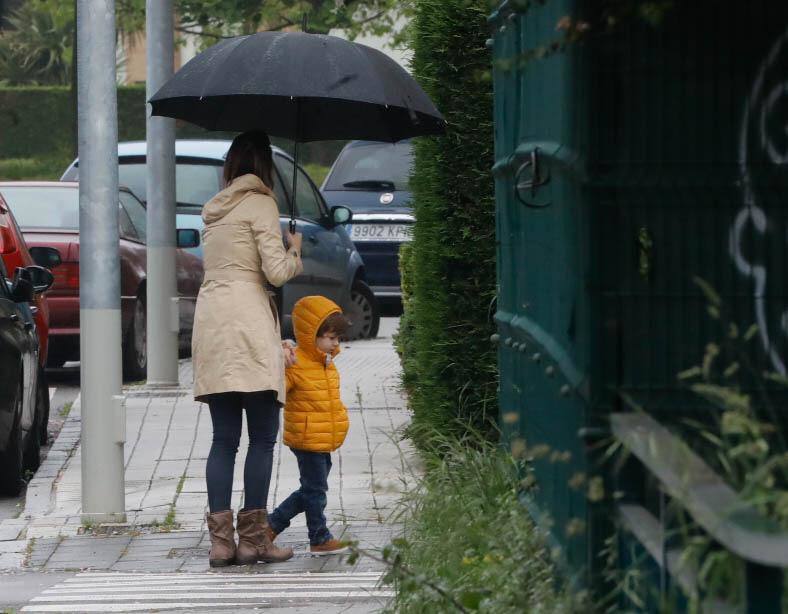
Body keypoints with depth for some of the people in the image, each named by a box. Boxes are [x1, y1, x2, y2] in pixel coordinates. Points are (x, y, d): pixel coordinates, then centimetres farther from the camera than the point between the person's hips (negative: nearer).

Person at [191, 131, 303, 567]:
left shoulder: (215, 209, 19)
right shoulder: (260, 204, -3)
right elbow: (276, 271, -9)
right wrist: (295, 252, 11)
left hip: (209, 322, 7)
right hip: (248, 322, -7)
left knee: (224, 438, 5)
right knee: (263, 436, -4)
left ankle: (220, 539, 0)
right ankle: (253, 538, -7)